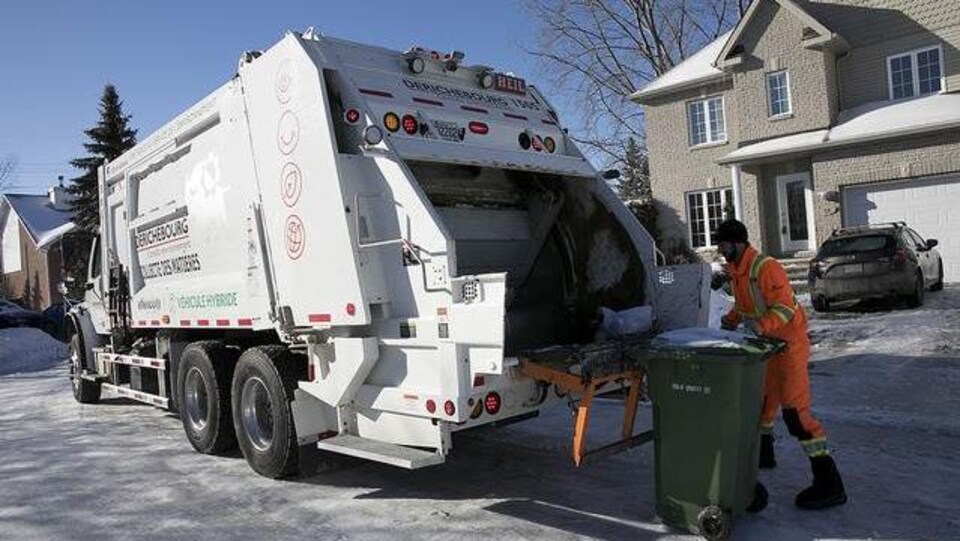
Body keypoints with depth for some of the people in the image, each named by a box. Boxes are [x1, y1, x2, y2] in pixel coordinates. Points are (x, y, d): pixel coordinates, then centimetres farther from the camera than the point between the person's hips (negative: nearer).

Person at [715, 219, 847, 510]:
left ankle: (829, 484, -11)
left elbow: (785, 307, -27)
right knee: (763, 398, 23)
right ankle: (763, 453, 44)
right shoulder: (735, 271, 7)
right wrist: (732, 318, 5)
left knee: (795, 410, -14)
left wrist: (761, 326, -40)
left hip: (789, 344, -10)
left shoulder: (766, 268, -23)